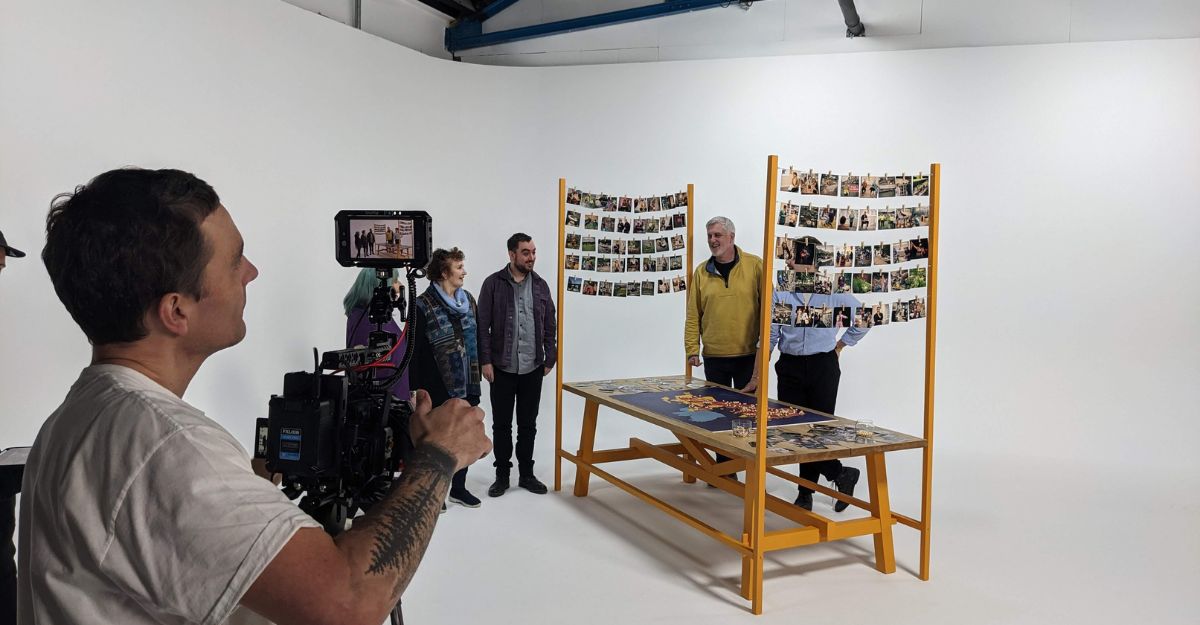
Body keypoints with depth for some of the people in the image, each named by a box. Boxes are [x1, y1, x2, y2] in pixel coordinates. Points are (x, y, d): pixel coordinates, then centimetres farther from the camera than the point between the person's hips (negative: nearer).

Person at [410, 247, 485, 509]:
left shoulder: (469, 300, 8)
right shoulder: (424, 305, -10)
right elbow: (415, 350, -10)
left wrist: (477, 375, 10)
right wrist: (415, 389, -12)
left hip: (466, 386, 5)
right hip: (438, 388, -5)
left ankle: (459, 488, 27)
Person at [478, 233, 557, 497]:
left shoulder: (540, 285, 6)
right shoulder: (493, 283, -5)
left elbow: (550, 326, 9)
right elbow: (483, 326, -5)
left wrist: (550, 358, 3)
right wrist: (485, 361, -10)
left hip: (532, 368, 3)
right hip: (502, 367, -2)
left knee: (528, 424, 10)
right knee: (501, 424, 7)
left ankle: (526, 474, 22)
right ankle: (502, 475, 19)